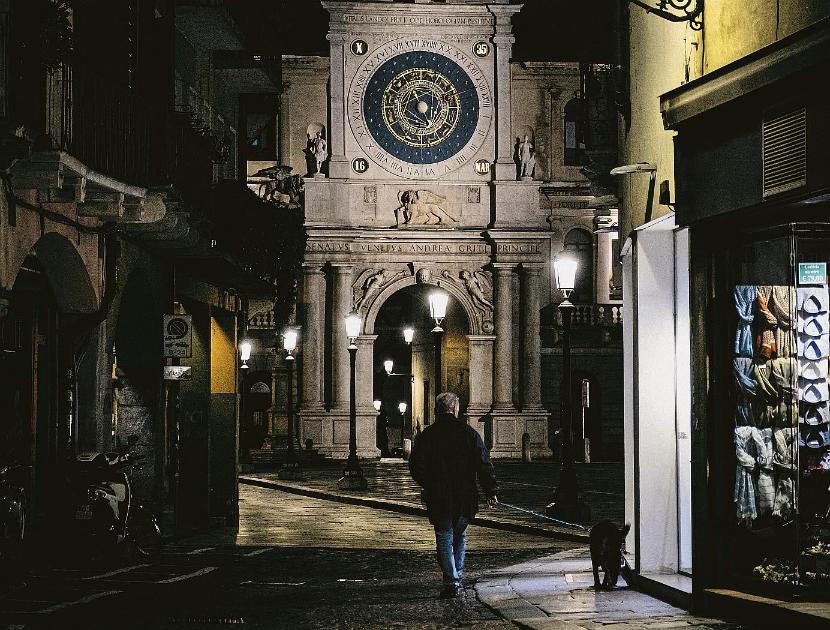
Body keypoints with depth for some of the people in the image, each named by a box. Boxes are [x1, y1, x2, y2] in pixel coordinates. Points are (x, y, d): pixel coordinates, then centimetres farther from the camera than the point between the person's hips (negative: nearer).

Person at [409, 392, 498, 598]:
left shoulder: (427, 435, -3)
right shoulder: (469, 433, -1)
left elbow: (415, 466, -1)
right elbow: (484, 465, -2)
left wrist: (427, 486, 17)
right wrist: (491, 491, 5)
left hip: (438, 498, -2)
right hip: (465, 497, 2)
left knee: (444, 538, 3)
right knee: (460, 536, 21)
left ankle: (451, 581, -7)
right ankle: (457, 576, 26)